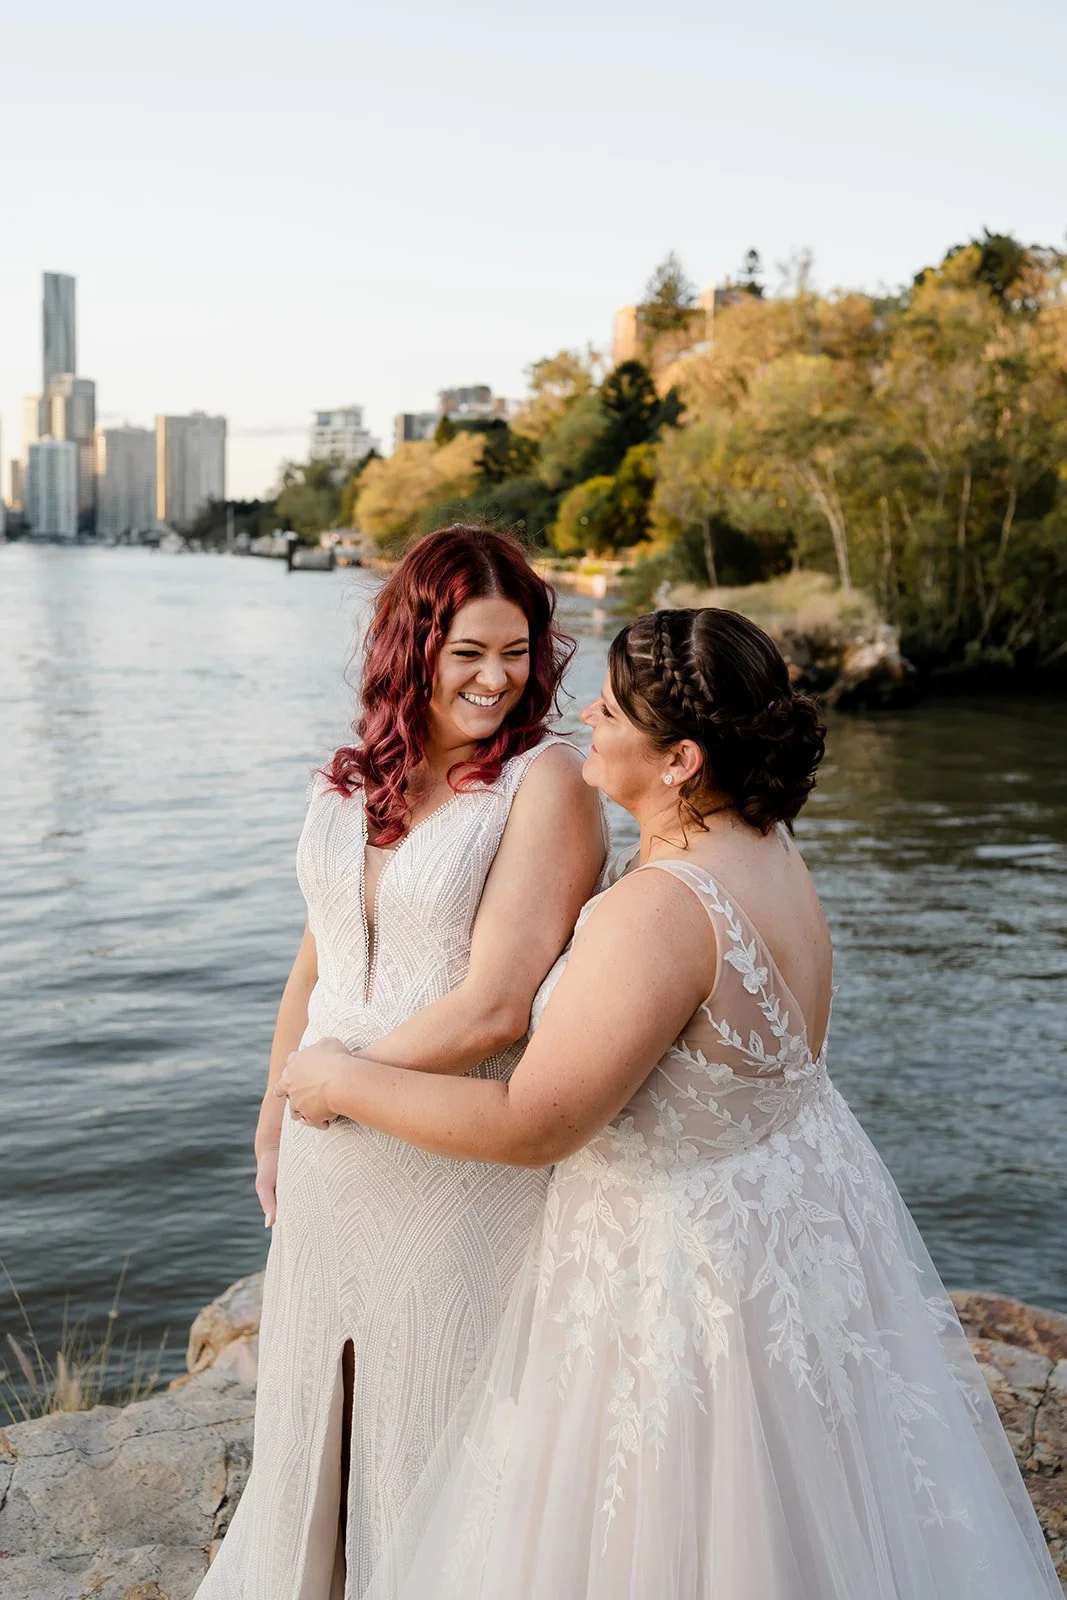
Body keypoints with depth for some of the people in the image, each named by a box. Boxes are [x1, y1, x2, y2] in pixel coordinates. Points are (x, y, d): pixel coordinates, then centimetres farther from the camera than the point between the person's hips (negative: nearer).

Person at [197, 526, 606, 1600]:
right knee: (313, 1409, 23)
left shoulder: (545, 784, -16)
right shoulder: (348, 785, 3)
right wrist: (272, 1133, 17)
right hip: (330, 1156, 6)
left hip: (460, 1159, -6)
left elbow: (492, 1009, -20)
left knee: (432, 1425, 12)